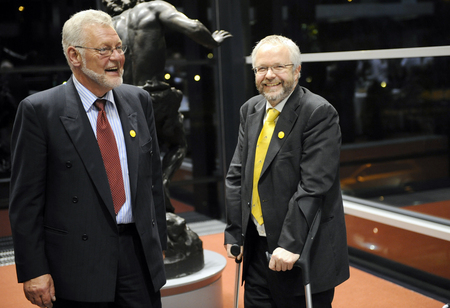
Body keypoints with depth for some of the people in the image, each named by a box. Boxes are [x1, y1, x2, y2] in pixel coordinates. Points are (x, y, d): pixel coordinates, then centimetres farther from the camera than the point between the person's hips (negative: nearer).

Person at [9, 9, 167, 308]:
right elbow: (26, 199, -7)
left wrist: (159, 243, 12)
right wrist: (33, 271, -10)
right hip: (78, 264, -4)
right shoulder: (39, 110, -8)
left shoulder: (139, 100, 7)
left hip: (140, 256, 4)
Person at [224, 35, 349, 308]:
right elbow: (237, 175, 10)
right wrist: (234, 232, 6)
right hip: (257, 249, 6)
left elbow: (313, 185, -20)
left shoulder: (319, 113, -14)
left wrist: (291, 244, -23)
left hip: (303, 253, -6)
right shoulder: (251, 110, 8)